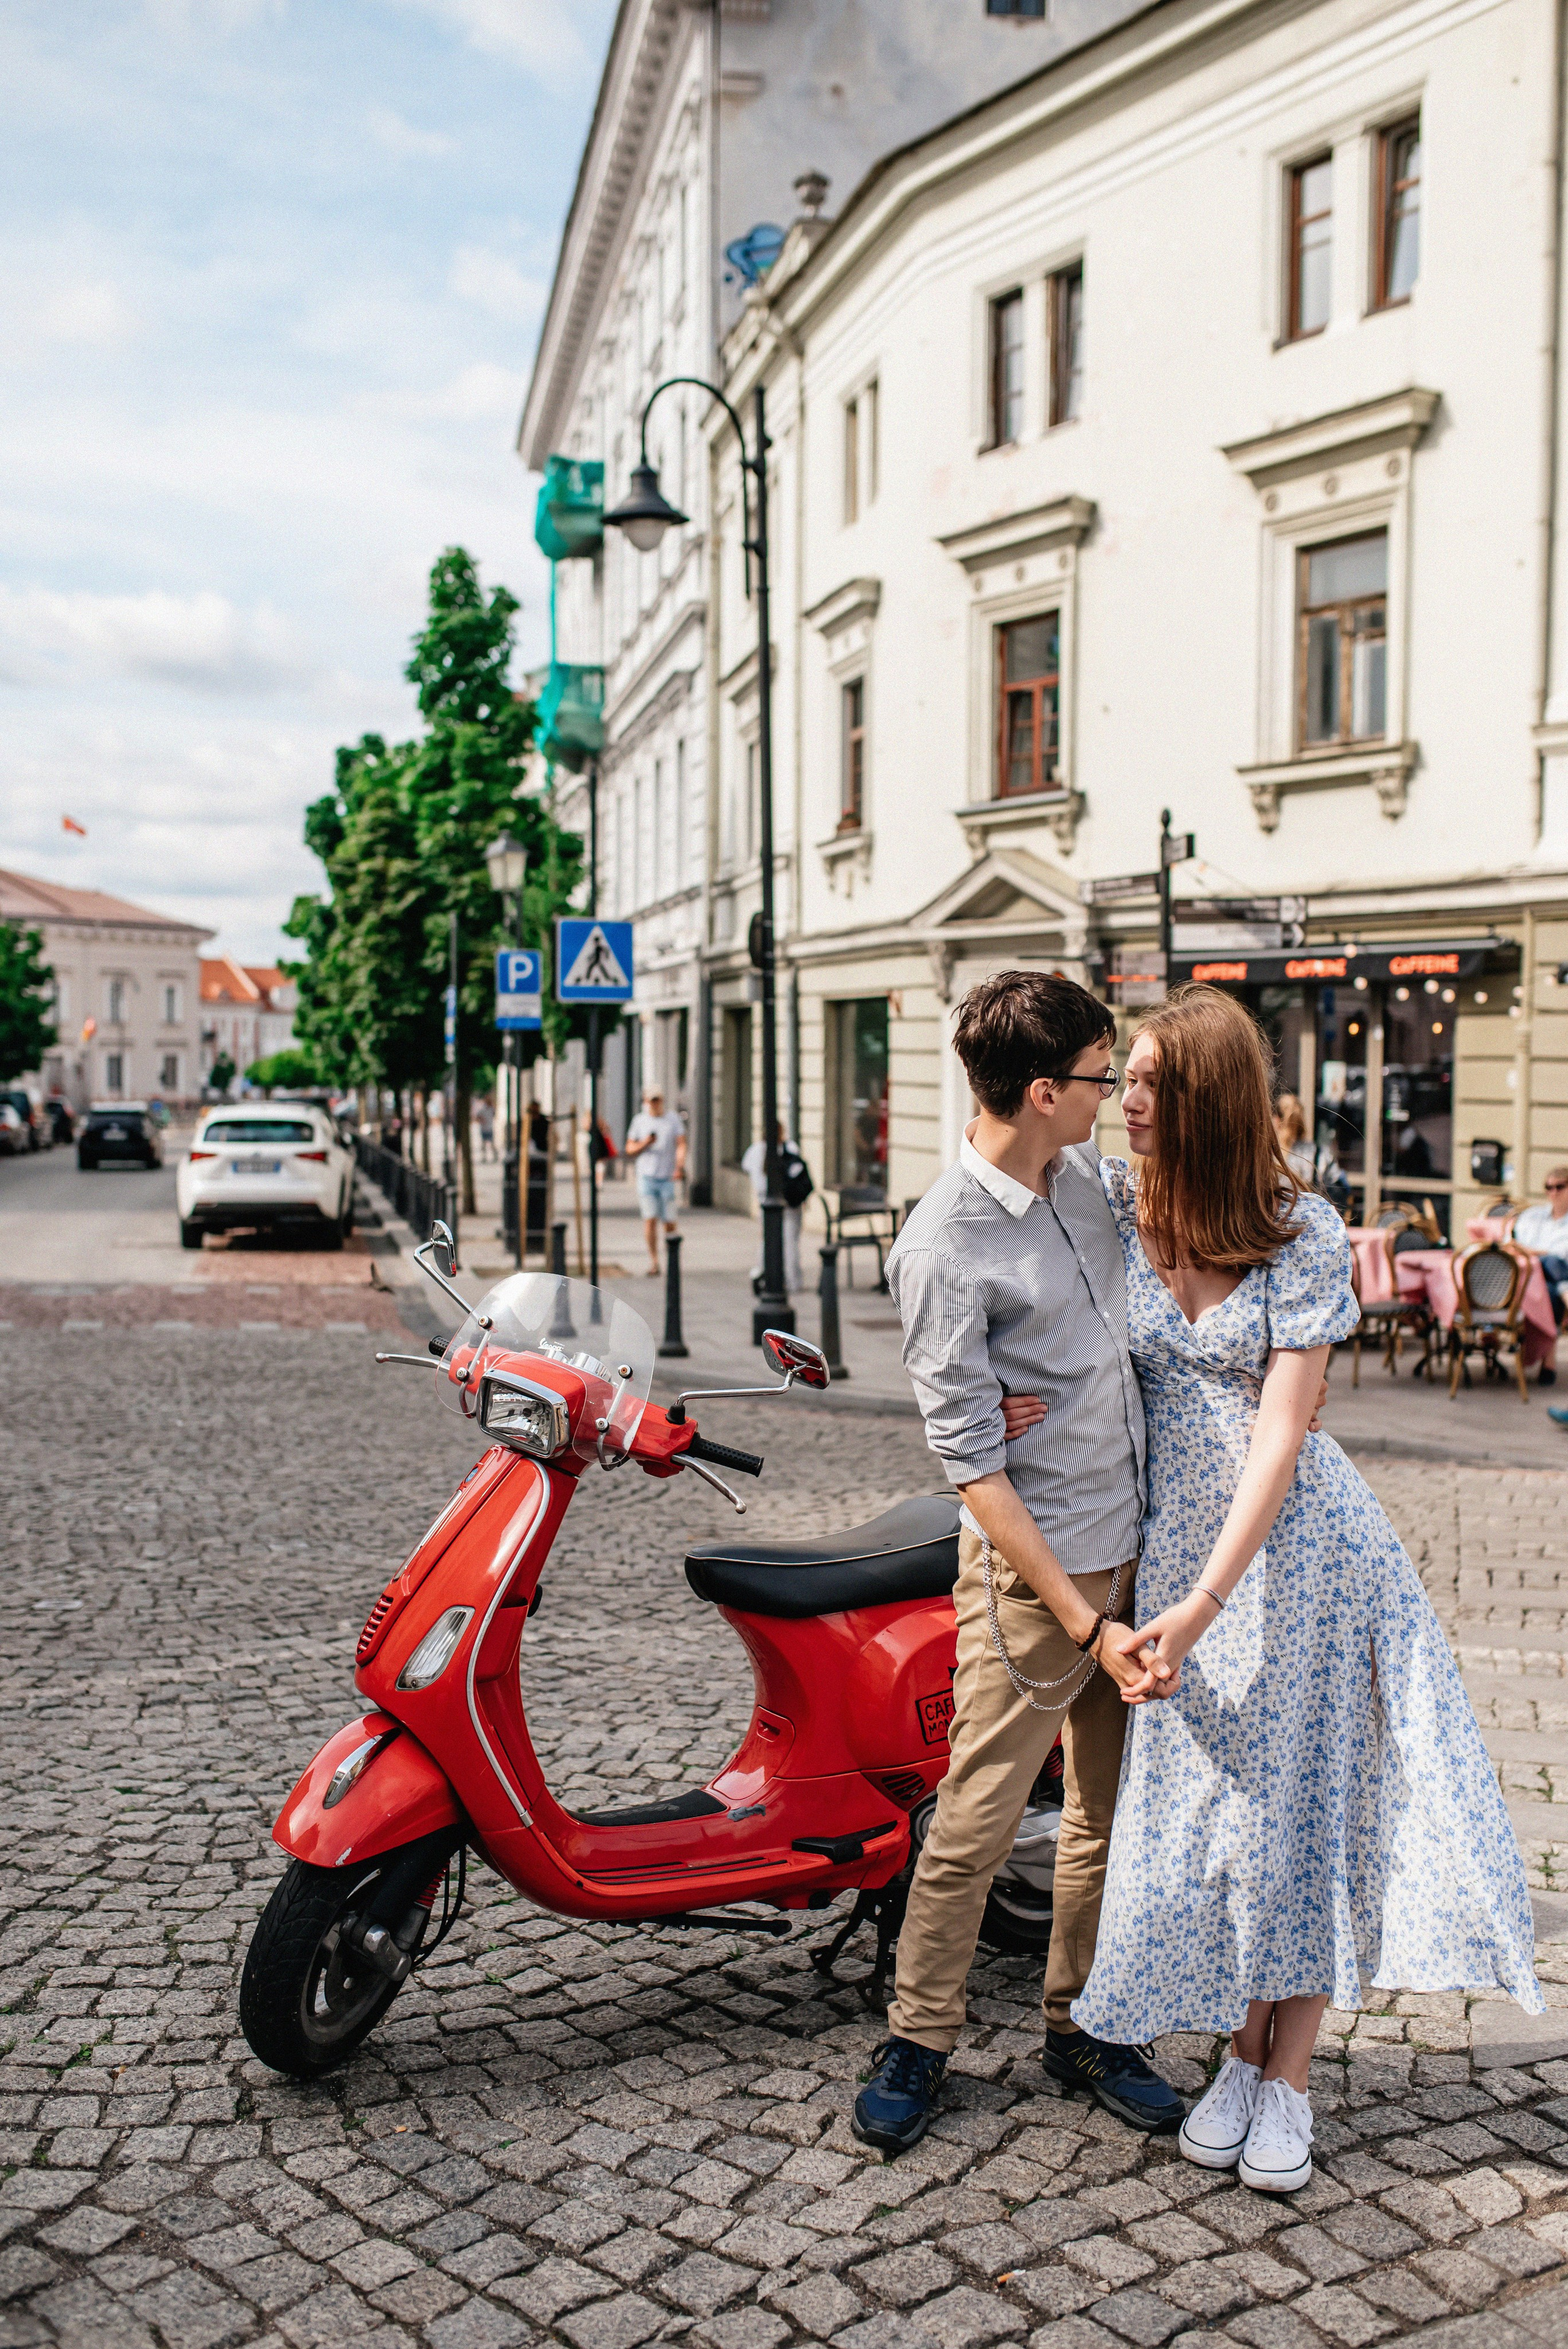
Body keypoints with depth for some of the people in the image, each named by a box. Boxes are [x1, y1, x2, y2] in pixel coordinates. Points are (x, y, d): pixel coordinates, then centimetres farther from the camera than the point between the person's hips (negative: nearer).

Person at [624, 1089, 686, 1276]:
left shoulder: (674, 1119, 6)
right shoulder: (639, 1120, 10)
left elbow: (681, 1146, -2)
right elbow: (630, 1150, 11)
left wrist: (680, 1167, -19)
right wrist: (645, 1144, -10)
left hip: (668, 1178, 0)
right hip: (646, 1176, 0)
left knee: (669, 1222, 0)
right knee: (650, 1219, -10)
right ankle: (653, 1262, -4)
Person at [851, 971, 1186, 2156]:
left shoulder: (1090, 1173, 3)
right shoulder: (942, 1251, -19)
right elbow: (972, 1463, -19)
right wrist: (1086, 1623, -19)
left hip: (1135, 1544, 7)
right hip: (1035, 1569, -7)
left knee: (1112, 1809, 16)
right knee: (977, 1820, 3)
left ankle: (1082, 2022, 32)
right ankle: (920, 2037, 22)